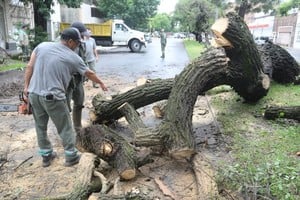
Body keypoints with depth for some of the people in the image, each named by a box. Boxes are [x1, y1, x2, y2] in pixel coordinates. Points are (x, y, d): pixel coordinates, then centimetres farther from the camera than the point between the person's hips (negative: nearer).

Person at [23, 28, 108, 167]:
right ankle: (71, 157, 20)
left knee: (40, 127, 19)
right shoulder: (73, 58, -3)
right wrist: (101, 83, 27)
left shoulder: (42, 45, 7)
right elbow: (89, 74, 11)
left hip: (33, 94, 5)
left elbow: (29, 67, 5)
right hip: (53, 97, -5)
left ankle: (46, 155, 31)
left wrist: (26, 86, 12)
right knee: (65, 128, 10)